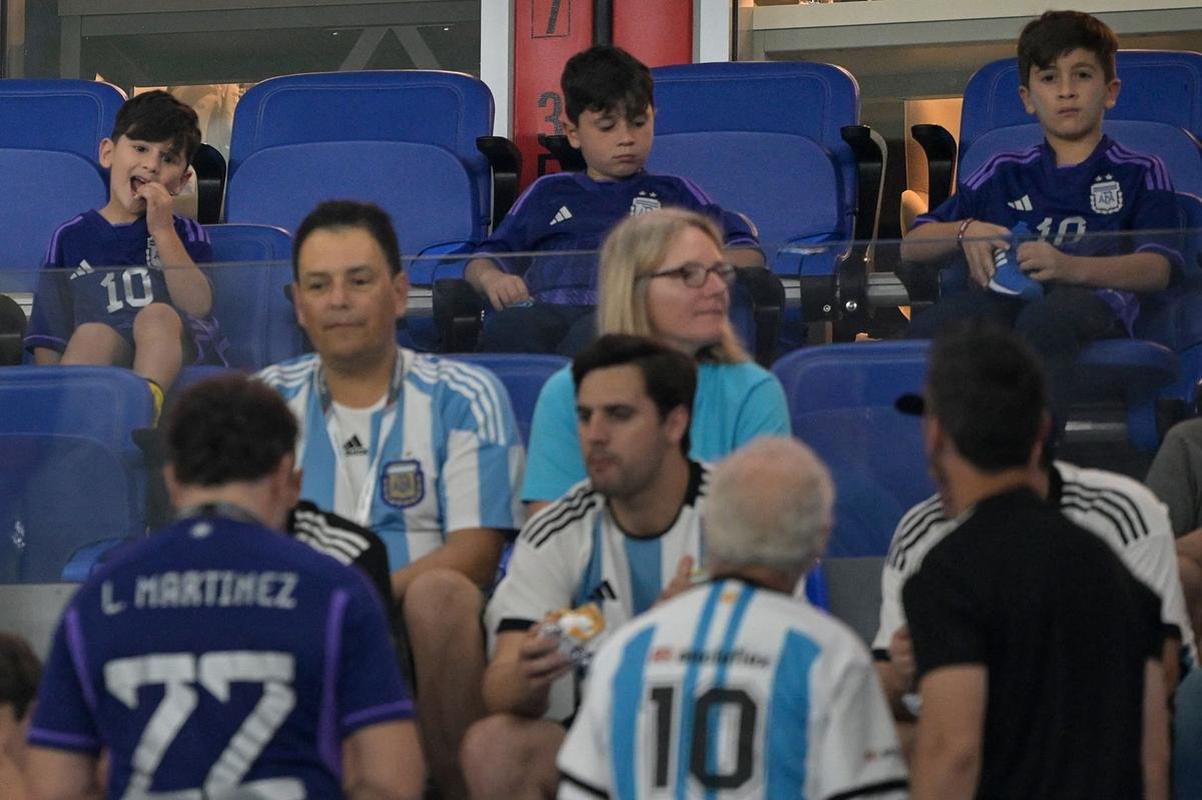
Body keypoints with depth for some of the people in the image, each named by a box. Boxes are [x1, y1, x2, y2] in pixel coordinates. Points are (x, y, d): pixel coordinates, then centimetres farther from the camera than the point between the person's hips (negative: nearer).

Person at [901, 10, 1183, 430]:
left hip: (1094, 296, -4)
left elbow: (1157, 268, 2)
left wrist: (1071, 267, -18)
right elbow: (912, 247, 28)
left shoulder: (1139, 174, 21)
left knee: (1044, 322, -43)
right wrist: (965, 232, 2)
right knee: (930, 327, -34)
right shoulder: (1004, 174, 32)